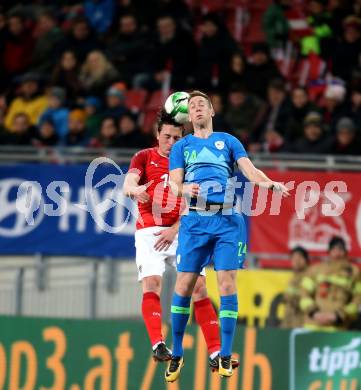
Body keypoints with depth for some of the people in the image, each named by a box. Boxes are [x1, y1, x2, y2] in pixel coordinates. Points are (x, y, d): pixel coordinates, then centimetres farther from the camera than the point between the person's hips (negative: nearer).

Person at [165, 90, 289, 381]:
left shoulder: (228, 141, 17)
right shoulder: (181, 146, 18)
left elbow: (249, 169, 3)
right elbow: (174, 185, 7)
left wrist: (270, 183, -19)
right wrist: (185, 189, -18)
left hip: (227, 219, -1)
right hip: (195, 219, 1)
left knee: (227, 283, -9)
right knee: (184, 285, -4)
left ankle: (225, 356, -5)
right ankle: (176, 354, 10)